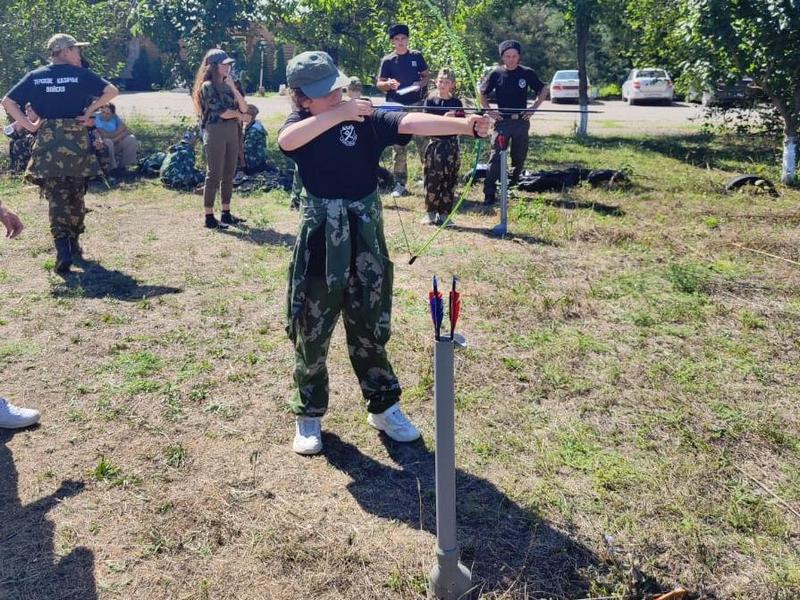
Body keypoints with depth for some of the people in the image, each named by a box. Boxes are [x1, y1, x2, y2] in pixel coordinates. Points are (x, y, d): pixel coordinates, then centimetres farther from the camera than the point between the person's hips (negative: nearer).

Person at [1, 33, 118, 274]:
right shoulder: (80, 74, 0)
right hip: (76, 141, -1)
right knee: (76, 195, 15)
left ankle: (63, 252, -14)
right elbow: (112, 91, -7)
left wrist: (29, 126, 3)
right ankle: (73, 243, 27)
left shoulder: (35, 77, 7)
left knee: (56, 199, 1)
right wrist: (90, 110, -2)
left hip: (47, 144, 1)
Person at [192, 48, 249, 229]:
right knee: (214, 174, -5)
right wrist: (238, 114, 4)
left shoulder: (228, 85, 14)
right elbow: (221, 112, -14)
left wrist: (233, 88, -4)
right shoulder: (208, 86, -7)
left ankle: (226, 214, 18)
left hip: (232, 131, 7)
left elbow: (244, 108, 5)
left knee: (229, 174, 9)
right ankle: (209, 217, 0)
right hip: (215, 131, -7)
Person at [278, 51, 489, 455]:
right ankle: (309, 415, 25)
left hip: (364, 234, 1)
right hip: (320, 236, 0)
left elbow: (410, 123, -19)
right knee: (311, 330, 8)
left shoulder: (367, 119, -4)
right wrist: (338, 114, -34)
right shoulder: (299, 124, -2)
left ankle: (383, 407, 28)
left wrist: (465, 125, -34)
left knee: (370, 326, 12)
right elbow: (286, 141, -26)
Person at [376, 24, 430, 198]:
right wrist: (389, 84, -19)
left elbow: (427, 75, 12)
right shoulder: (387, 60, 4)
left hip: (416, 105, 0)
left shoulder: (417, 56, 7)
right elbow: (379, 84, 3)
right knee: (399, 147, 2)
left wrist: (421, 83, -10)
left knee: (423, 143, -3)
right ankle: (399, 184, 7)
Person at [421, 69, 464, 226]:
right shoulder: (430, 100, 1)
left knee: (450, 181, 4)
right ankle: (430, 213, 9)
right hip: (435, 144, -2)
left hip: (451, 144, 2)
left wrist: (454, 118, -15)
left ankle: (444, 214, 11)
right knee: (432, 180, -1)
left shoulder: (456, 103, 6)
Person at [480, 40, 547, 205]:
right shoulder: (496, 74, -1)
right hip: (502, 121, -2)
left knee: (519, 158, 10)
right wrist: (490, 111, -1)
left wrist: (533, 108, 2)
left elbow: (543, 91, 12)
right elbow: (482, 94, 10)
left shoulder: (527, 73, 0)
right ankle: (489, 194, -12)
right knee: (495, 157, -11)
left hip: (521, 121, 2)